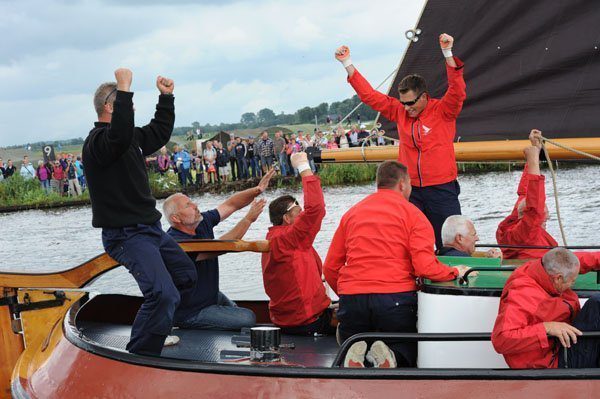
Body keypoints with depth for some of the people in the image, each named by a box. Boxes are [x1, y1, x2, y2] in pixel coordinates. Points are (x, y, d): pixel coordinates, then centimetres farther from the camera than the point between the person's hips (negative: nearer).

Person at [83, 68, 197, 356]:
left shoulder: (131, 137, 14)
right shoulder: (97, 142, -17)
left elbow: (159, 133, 30)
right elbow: (119, 138, -40)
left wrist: (166, 97, 23)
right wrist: (124, 89, -38)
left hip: (150, 227, 11)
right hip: (126, 234, -11)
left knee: (186, 275, 23)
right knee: (164, 294, -24)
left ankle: (156, 329, 36)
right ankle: (139, 357, -14)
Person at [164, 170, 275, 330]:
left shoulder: (202, 222, -3)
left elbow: (230, 205, 2)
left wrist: (257, 190, -14)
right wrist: (249, 219, -32)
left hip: (212, 295, 9)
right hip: (192, 313, -9)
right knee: (248, 319, -13)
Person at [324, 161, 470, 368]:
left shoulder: (352, 213, 16)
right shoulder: (413, 214, 4)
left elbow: (330, 268, 15)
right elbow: (425, 267, -9)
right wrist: (455, 272, 9)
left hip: (352, 299, 3)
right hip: (396, 299, -2)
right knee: (409, 357, 18)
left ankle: (355, 355, -14)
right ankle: (390, 356, -17)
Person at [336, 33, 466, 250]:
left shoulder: (443, 110, -6)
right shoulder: (399, 112, 5)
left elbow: (458, 91, -23)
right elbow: (369, 95, 9)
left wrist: (447, 53, -33)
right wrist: (347, 64, 6)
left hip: (442, 189, -4)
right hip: (410, 190, 4)